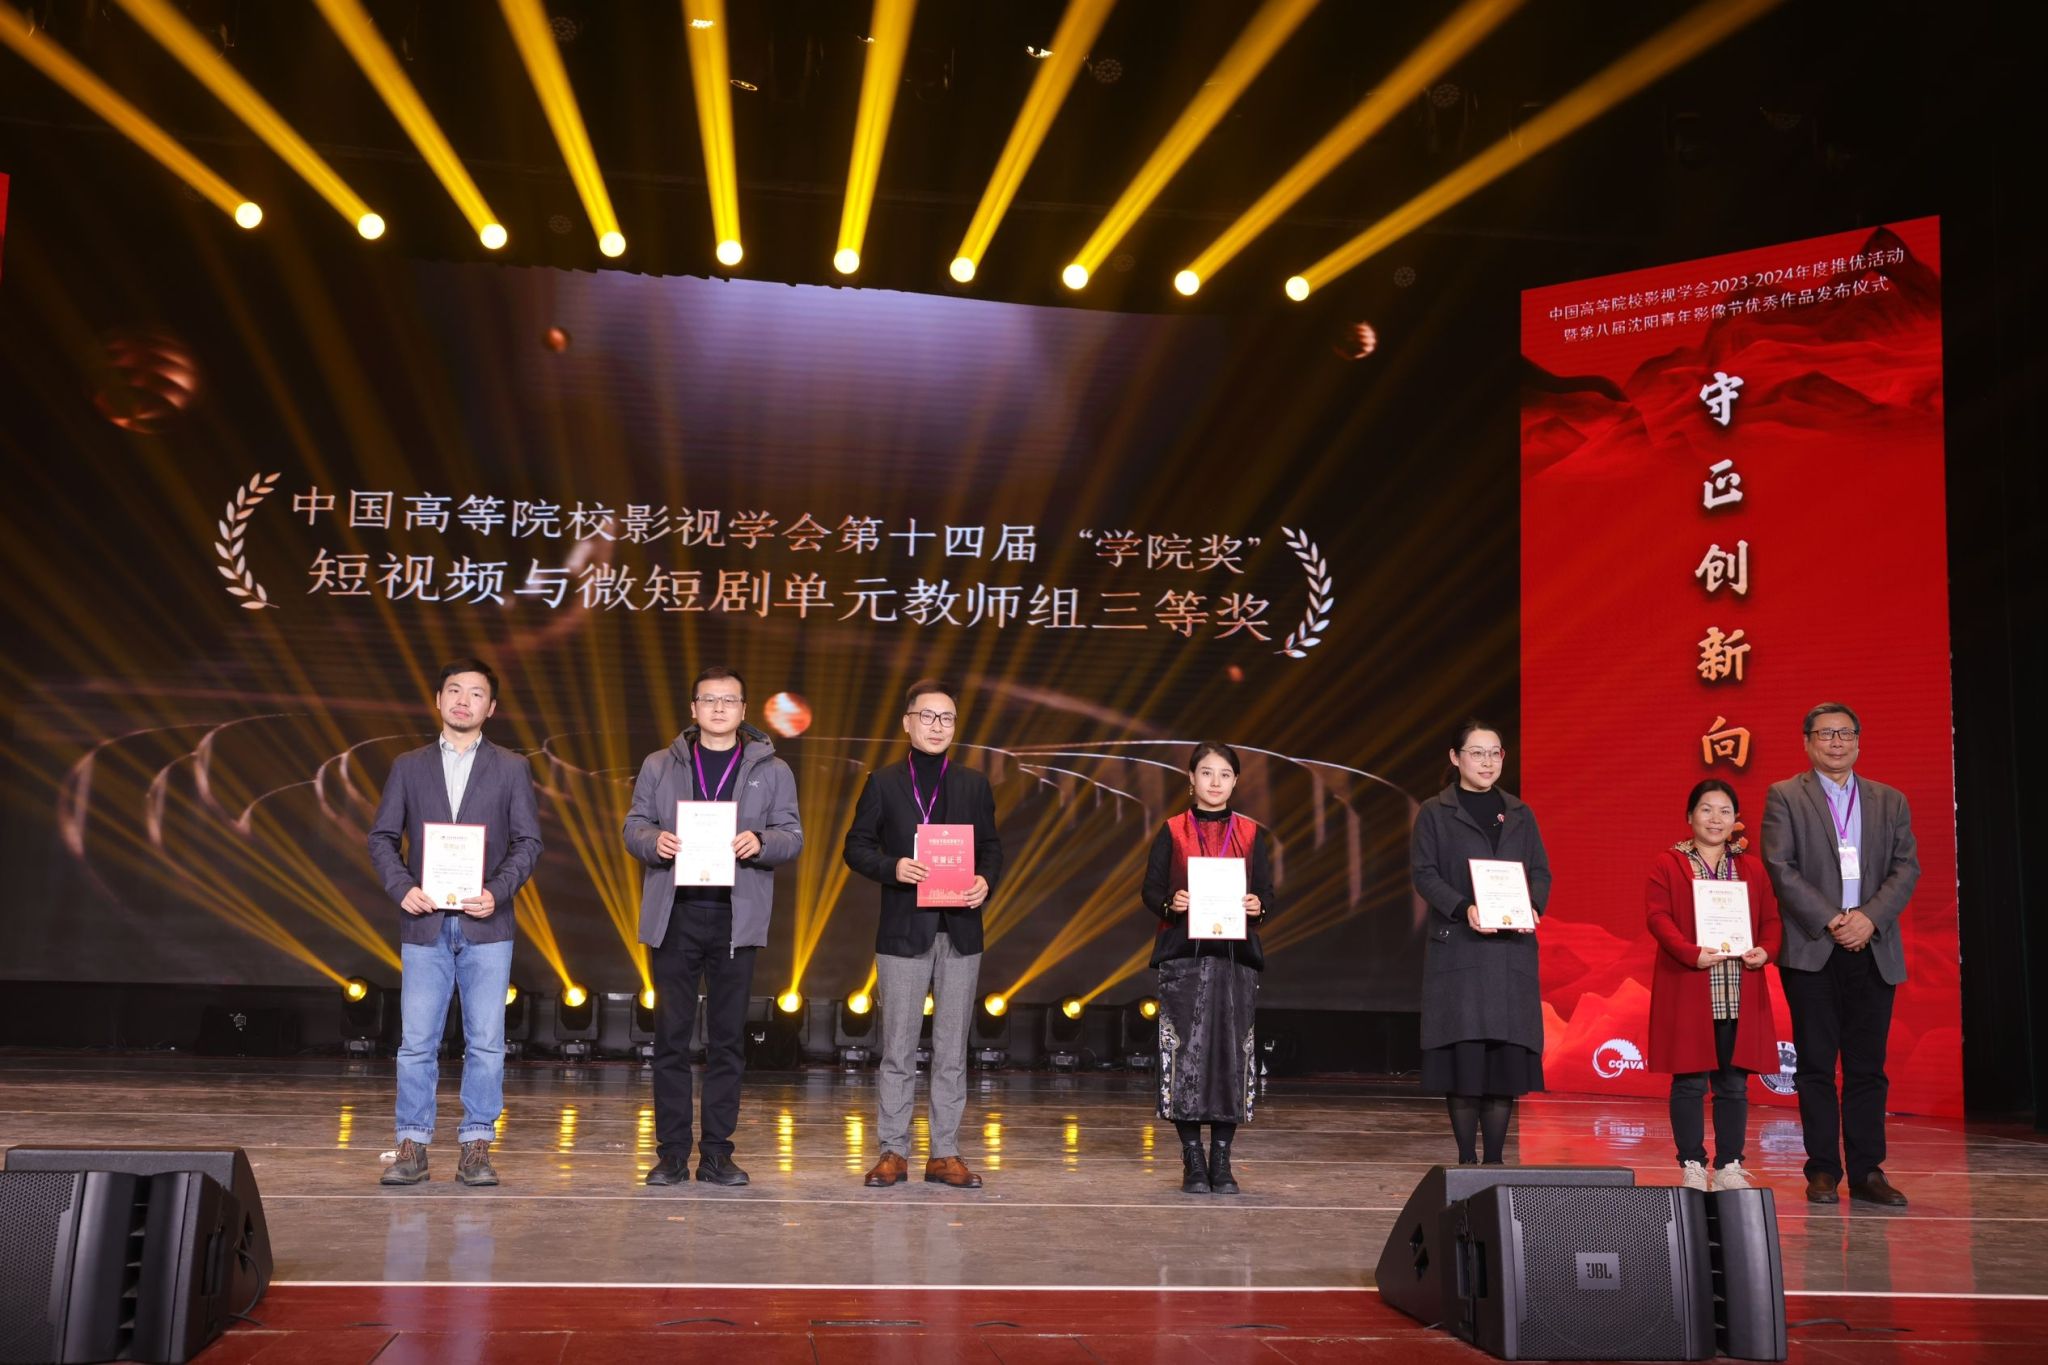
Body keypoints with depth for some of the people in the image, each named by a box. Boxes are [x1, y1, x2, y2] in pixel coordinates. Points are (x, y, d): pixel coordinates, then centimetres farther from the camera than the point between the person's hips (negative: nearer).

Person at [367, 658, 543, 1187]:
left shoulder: (511, 768, 7)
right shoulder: (409, 766, 10)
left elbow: (528, 841, 3)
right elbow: (382, 837, 9)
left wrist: (498, 892, -11)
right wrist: (401, 887, -8)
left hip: (486, 924, 0)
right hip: (424, 923, 1)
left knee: (486, 1041, 1)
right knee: (417, 1041, 2)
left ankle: (476, 1145, 10)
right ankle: (412, 1145, 11)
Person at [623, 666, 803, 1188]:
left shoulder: (772, 770, 9)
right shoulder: (659, 766, 12)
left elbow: (792, 836, 5)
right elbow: (633, 826, 9)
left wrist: (760, 843, -17)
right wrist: (654, 841, -14)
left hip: (736, 918, 0)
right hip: (673, 915, 0)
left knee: (727, 1038, 4)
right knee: (671, 1036, 2)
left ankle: (717, 1153, 12)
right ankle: (671, 1153, 9)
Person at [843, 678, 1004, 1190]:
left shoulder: (974, 785, 10)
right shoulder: (883, 783, 4)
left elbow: (991, 848, 11)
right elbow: (857, 846, 2)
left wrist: (986, 883, -9)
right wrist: (893, 868, -16)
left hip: (961, 932, 2)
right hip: (903, 932, -2)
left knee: (952, 1051, 6)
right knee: (898, 1050, 4)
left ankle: (945, 1154, 13)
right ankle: (894, 1152, 12)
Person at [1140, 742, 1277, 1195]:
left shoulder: (1250, 834, 10)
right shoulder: (1173, 832, 6)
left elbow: (1267, 894, 8)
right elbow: (1150, 890, 4)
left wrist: (1258, 908, -14)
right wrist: (1170, 903, -17)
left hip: (1236, 955, 1)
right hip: (1183, 955, -1)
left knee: (1232, 1051, -1)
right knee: (1186, 1050, -5)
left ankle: (1222, 1161, 9)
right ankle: (1193, 1161, 5)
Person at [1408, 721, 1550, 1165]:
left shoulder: (1520, 815, 16)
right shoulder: (1435, 813, 4)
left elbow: (1540, 871, 12)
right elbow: (1423, 873, -3)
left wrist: (1532, 906, -8)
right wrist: (1463, 908, -18)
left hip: (1513, 949, 3)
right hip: (1457, 947, -3)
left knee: (1508, 1052, 0)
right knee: (1463, 1051, -5)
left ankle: (1495, 1159, 8)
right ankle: (1466, 1159, 5)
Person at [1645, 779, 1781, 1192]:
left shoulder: (1751, 870, 16)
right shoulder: (1666, 865, 3)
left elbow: (1770, 918, 11)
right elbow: (1659, 917, -7)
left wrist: (1765, 950, -9)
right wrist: (1692, 953, -20)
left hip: (1740, 995, 4)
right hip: (1688, 993, -3)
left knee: (1734, 1083, 7)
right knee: (1690, 1082, -1)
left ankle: (1729, 1166, 15)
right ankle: (1692, 1166, 8)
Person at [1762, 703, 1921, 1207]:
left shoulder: (1890, 801, 14)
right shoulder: (1784, 796, 4)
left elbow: (1907, 868, 5)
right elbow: (1779, 867, -5)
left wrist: (1869, 918, -11)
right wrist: (1830, 921, -13)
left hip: (1873, 950, 3)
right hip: (1811, 949, -2)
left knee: (1867, 1066, 4)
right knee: (1816, 1065, 1)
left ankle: (1867, 1171, 10)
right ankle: (1823, 1170, 7)